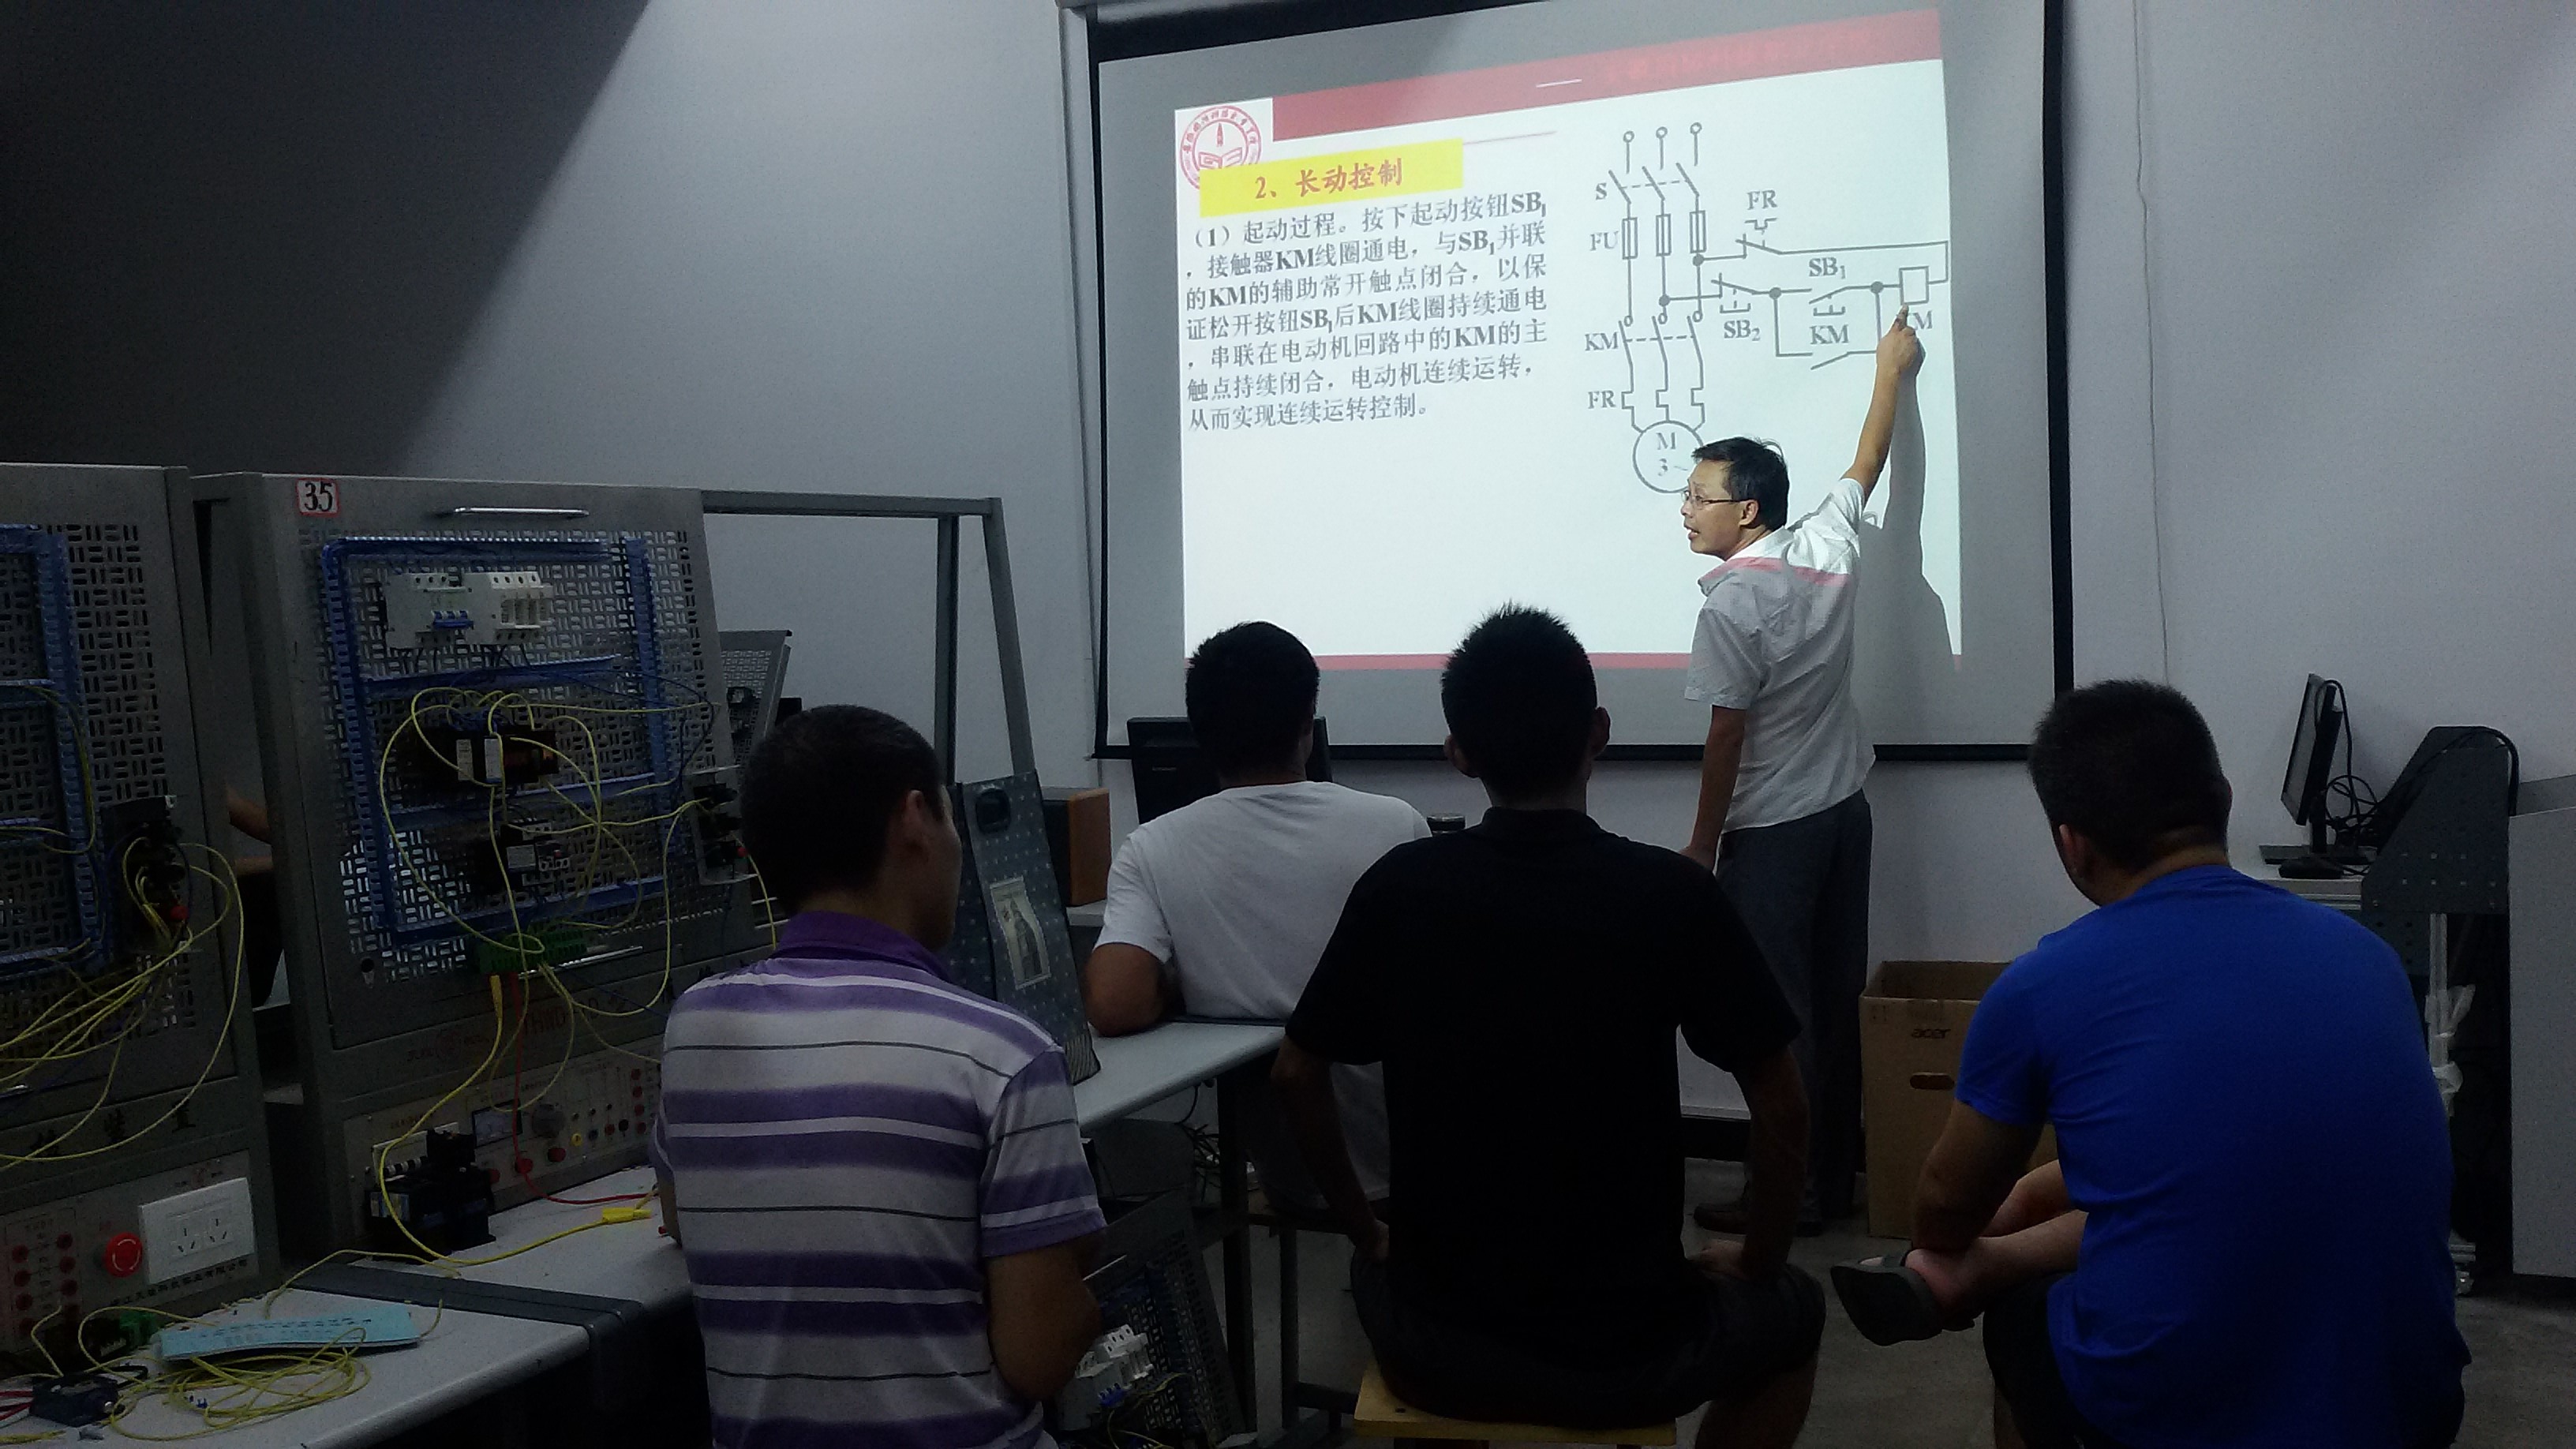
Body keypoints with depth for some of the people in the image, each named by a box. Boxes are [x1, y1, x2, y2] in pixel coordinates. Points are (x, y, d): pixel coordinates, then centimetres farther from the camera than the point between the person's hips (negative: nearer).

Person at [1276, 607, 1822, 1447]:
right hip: (1627, 1353, -2)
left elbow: (1296, 1078, 3)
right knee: (1789, 1314, 30)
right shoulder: (1673, 895, -14)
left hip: (1435, 1347, 2)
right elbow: (1782, 1110, -6)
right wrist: (1757, 1260, 11)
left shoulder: (1398, 887, -8)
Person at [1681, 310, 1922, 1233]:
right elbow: (1867, 465, 18)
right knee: (1838, 1001, 13)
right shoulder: (1826, 547, 0)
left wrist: (1702, 844, -6)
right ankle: (1839, 1174, 21)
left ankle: (1793, 1192, 6)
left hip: (1773, 833, -8)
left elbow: (1727, 739, -16)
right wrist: (1891, 371, 32)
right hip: (1845, 811, 8)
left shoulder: (1730, 604, -18)